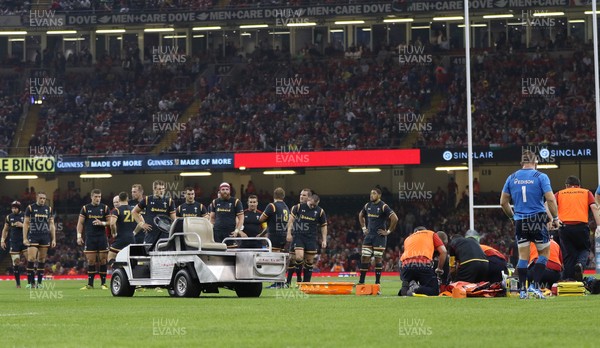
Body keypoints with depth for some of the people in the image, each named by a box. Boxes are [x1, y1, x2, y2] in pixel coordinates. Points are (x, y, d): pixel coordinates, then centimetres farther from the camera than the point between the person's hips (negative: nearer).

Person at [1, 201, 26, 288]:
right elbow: (5, 230, 18)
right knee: (15, 262, -1)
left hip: (25, 241, -2)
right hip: (14, 242, 2)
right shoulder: (9, 217, 8)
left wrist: (22, 225, -15)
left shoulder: (25, 216, 0)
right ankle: (18, 283, 5)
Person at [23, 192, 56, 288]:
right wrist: (25, 238, -5)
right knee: (31, 258, -13)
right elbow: (25, 223, 2)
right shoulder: (30, 208, 2)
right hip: (33, 236, -3)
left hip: (45, 237, 3)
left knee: (42, 260, 3)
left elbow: (52, 225, 13)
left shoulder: (49, 209, 10)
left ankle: (39, 282, 7)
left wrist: (54, 239, 7)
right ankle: (31, 282, -10)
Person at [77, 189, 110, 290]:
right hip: (90, 238, 0)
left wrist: (102, 223, -13)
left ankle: (103, 283, 4)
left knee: (103, 260, -1)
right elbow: (80, 223, 6)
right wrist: (79, 236, -2)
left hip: (102, 237, 0)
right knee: (91, 261, -1)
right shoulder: (85, 208, 6)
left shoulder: (104, 208, 6)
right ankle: (90, 284, 4)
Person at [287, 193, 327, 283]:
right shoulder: (298, 207, -3)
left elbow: (323, 226, 10)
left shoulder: (320, 211, 2)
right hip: (298, 236, -2)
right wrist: (289, 233, -3)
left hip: (311, 238, 2)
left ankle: (307, 282, 11)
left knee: (309, 260, 3)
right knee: (299, 257, -20)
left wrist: (324, 240, 5)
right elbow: (291, 220, 3)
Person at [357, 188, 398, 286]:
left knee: (378, 258, -2)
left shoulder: (383, 207, -10)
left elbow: (395, 218, -16)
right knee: (364, 257, 2)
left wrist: (388, 231, -12)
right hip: (369, 235, 6)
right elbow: (361, 215, 28)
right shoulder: (367, 206, 9)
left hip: (380, 236, -6)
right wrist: (363, 228, 18)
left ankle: (377, 282, 3)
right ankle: (361, 281, 7)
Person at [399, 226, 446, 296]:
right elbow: (443, 251, 15)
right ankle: (416, 290, -23)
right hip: (424, 263, -3)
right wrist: (439, 269, 27)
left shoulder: (407, 239, 35)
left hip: (405, 265, 3)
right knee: (434, 291, 5)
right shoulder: (431, 234, 28)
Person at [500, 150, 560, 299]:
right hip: (538, 219, -3)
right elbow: (550, 199, -11)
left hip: (520, 221, 3)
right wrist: (555, 218, 0)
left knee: (523, 256, 8)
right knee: (544, 252, 11)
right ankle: (535, 285, -1)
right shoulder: (540, 177, -4)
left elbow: (503, 202, 9)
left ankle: (522, 290, 5)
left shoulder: (512, 178, 6)